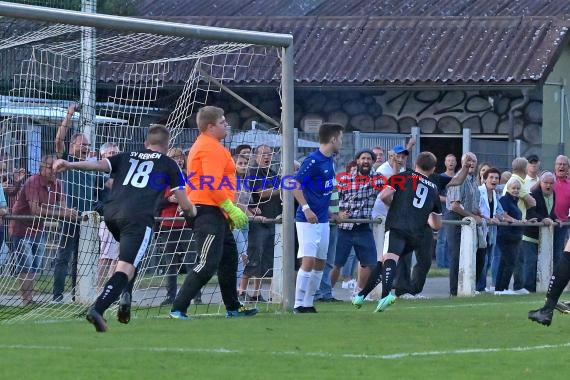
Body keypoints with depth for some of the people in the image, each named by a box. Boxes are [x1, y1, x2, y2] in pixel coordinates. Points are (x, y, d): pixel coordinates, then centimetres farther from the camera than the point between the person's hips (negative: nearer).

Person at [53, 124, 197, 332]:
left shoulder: (126, 157, 26)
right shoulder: (168, 164, 17)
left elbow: (99, 164, 7)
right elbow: (185, 204, 15)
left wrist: (70, 165, -2)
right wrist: (191, 212, 36)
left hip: (111, 213, 5)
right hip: (138, 217, -5)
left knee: (130, 254, 32)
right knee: (126, 267, -12)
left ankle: (125, 296, 13)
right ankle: (97, 309, -32)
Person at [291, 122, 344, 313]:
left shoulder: (329, 161, 10)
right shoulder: (313, 161, -15)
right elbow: (295, 185, -18)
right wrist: (306, 208, -24)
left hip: (323, 220, 9)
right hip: (308, 219, -9)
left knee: (320, 263, 10)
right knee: (308, 260, -14)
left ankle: (308, 304, 16)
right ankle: (299, 304, -10)